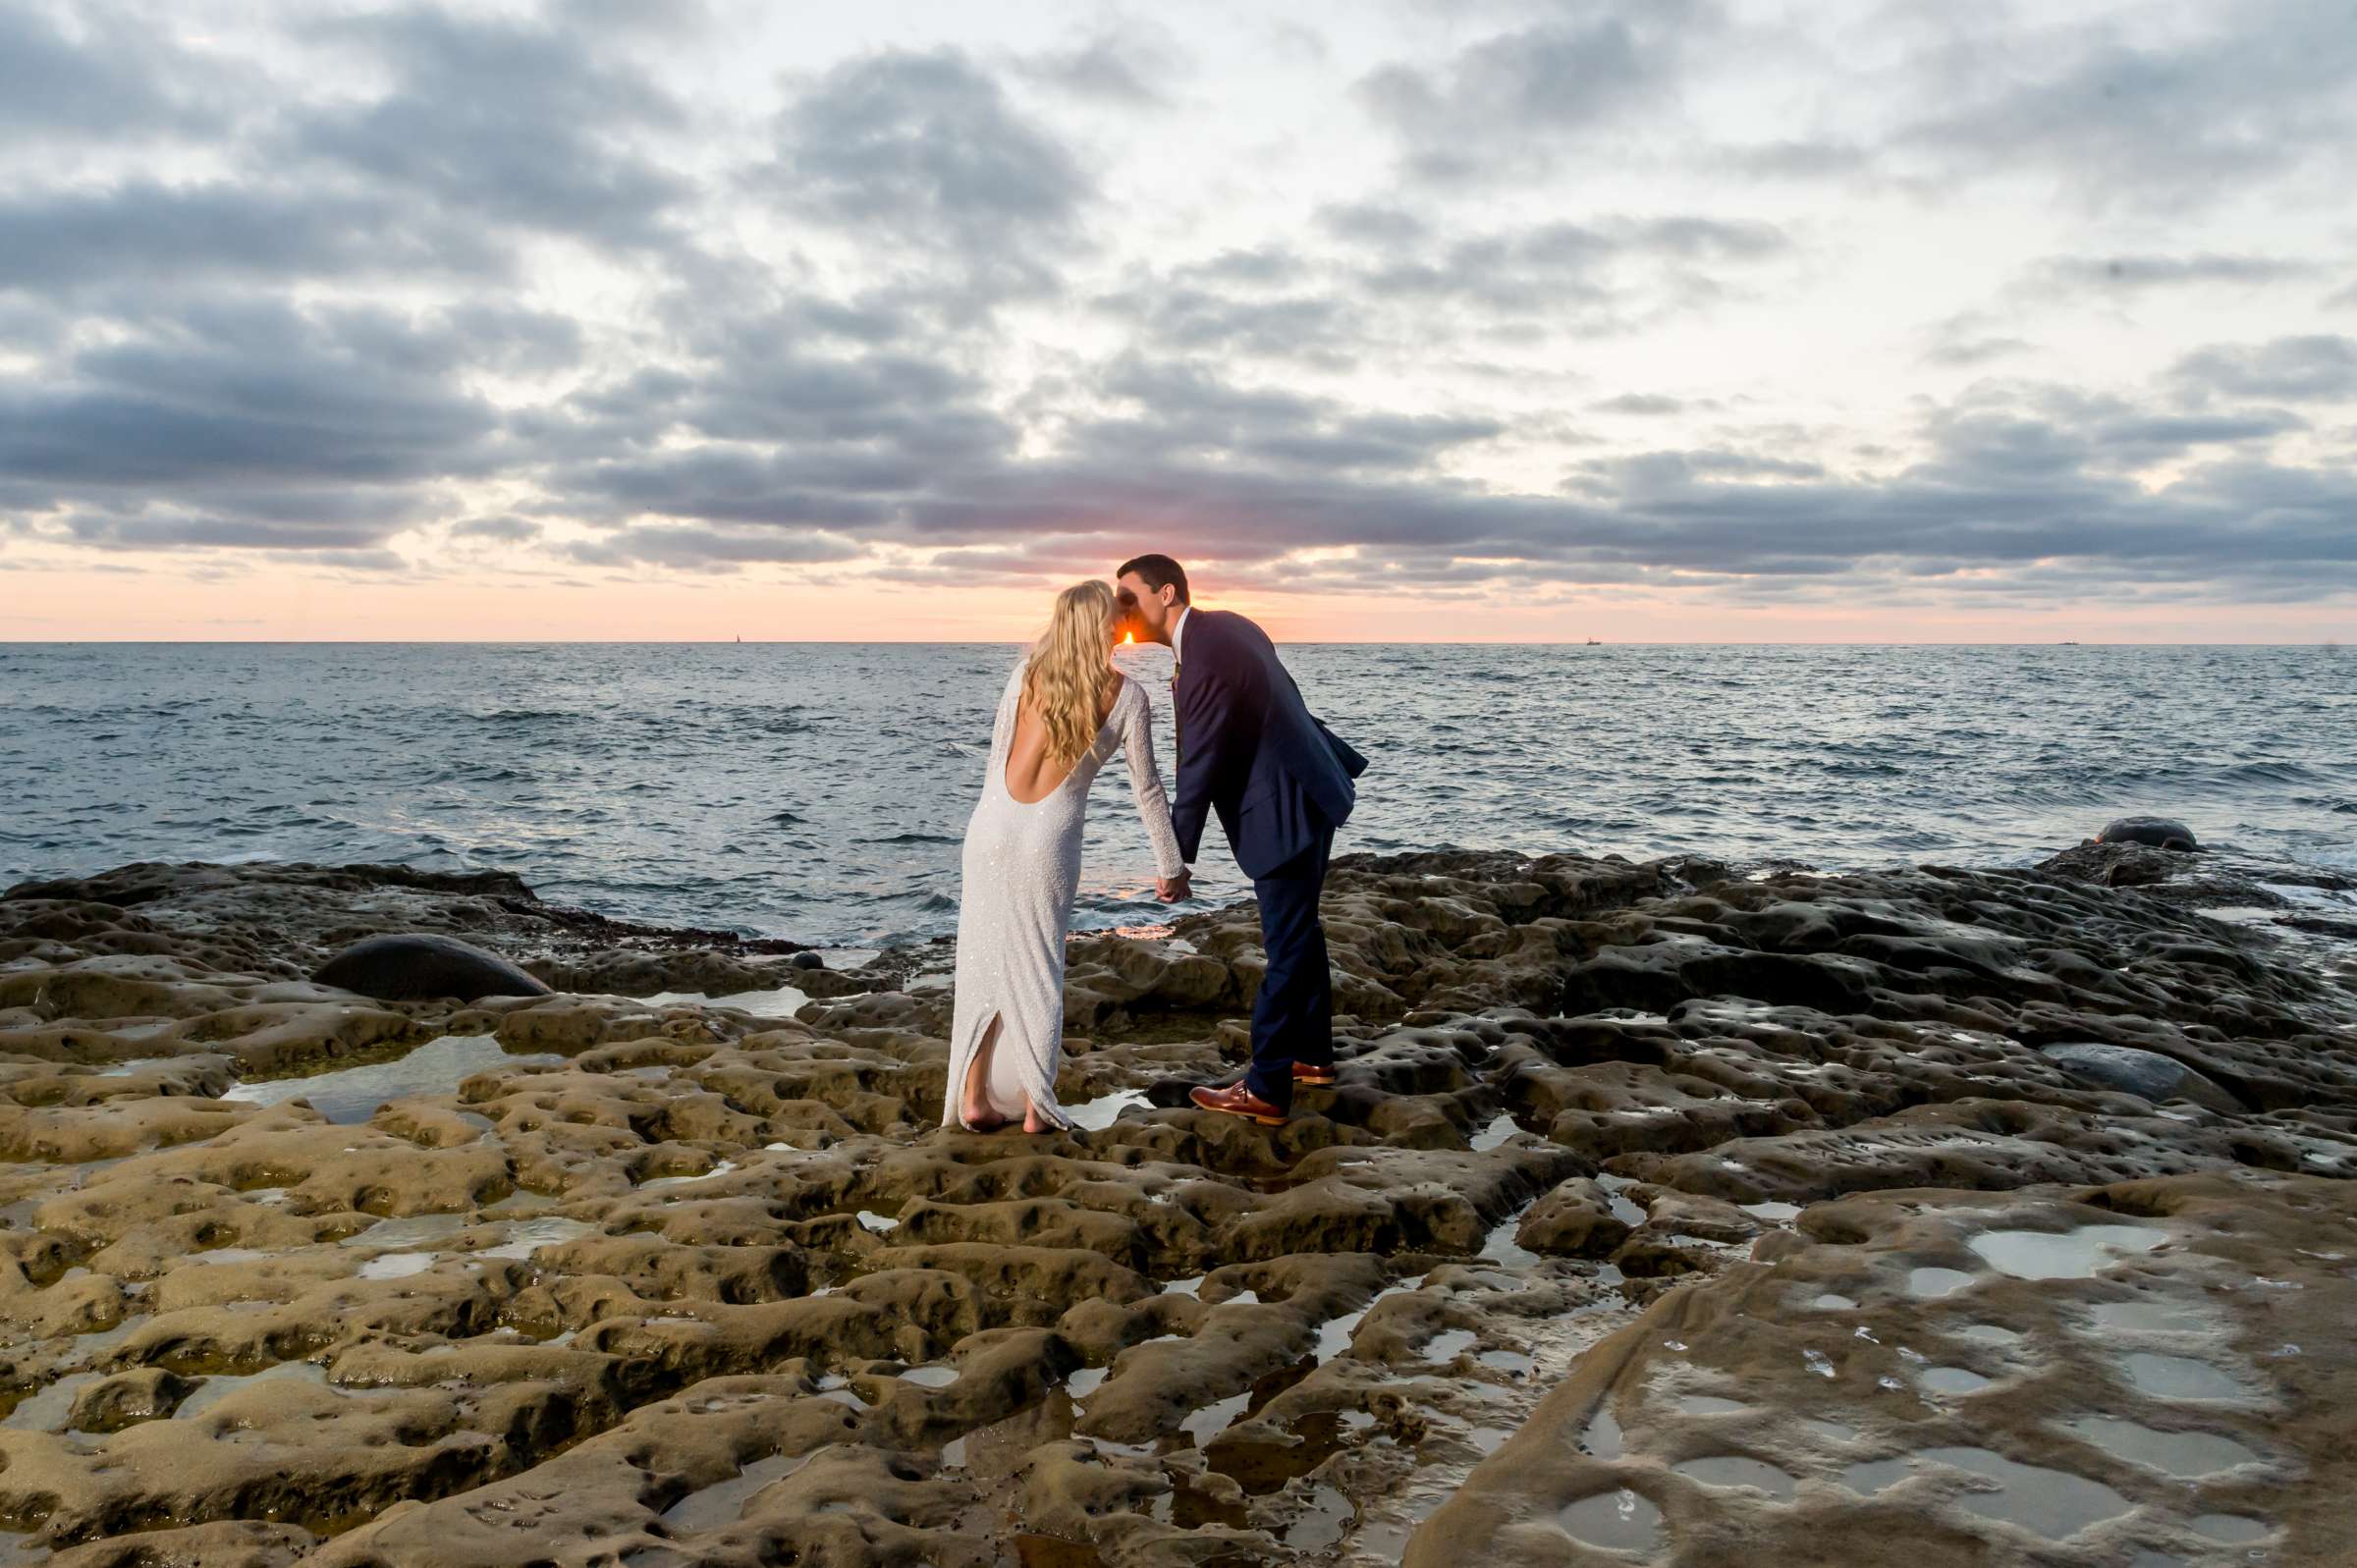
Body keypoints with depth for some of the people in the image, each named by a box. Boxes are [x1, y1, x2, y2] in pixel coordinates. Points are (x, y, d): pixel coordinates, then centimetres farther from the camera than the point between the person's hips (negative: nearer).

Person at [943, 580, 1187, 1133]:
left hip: (992, 825, 3)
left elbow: (998, 749, 8)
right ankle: (1036, 1106, 13)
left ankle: (974, 1099, 16)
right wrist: (1170, 866, 6)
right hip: (1049, 841, -2)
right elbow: (1146, 787, -2)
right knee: (1039, 968, 11)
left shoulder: (1028, 671, 1)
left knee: (985, 961, 13)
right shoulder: (1126, 695, -6)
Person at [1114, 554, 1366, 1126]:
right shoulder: (1225, 625, 5)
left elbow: (1197, 774, -21)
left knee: (1286, 949, -4)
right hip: (1308, 791, 10)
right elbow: (1285, 699, 16)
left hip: (1287, 815, -10)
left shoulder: (1205, 665, -25)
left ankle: (1265, 1091, 4)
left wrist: (1174, 861, -11)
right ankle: (1312, 1055, 33)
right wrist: (1338, 758, 26)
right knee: (1300, 933, 20)